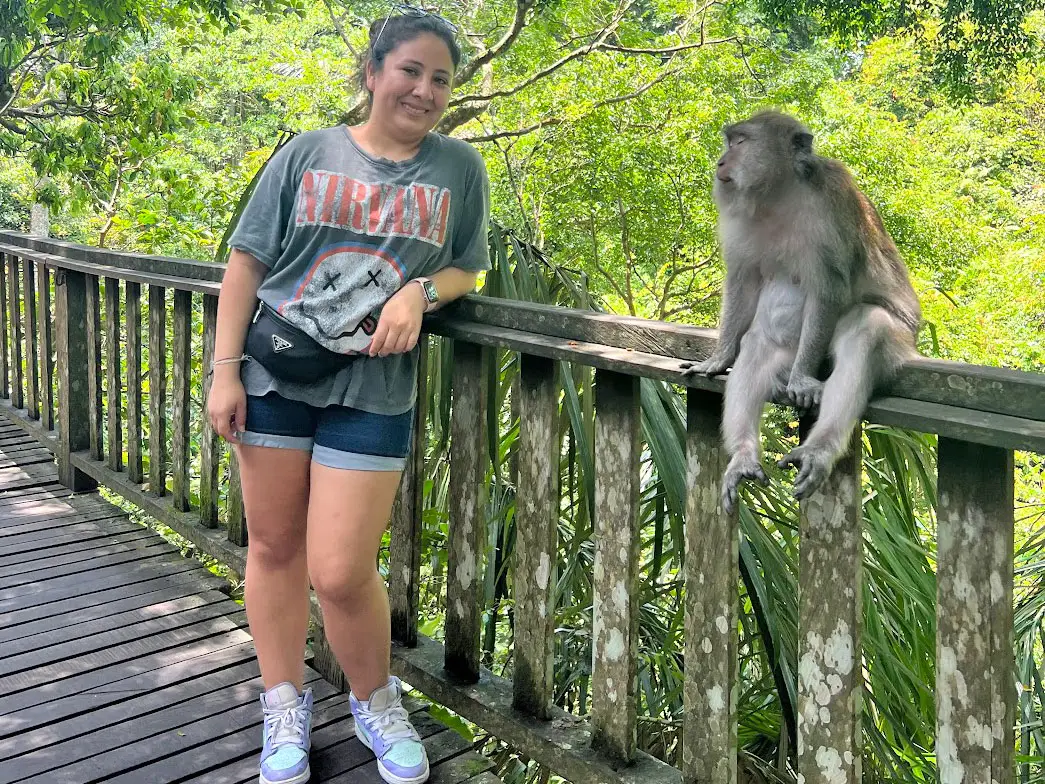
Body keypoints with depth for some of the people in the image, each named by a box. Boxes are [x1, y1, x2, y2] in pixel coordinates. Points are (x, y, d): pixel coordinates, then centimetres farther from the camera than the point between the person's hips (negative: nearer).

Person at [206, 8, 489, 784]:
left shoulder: (460, 168, 4)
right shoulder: (308, 154, 2)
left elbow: (467, 268, 10)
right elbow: (248, 261, 3)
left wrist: (420, 291, -13)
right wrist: (225, 368, -3)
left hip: (373, 391, -1)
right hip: (275, 377, 2)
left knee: (341, 572, -5)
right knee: (274, 546, 10)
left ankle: (377, 702, 23)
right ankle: (285, 707, 30)